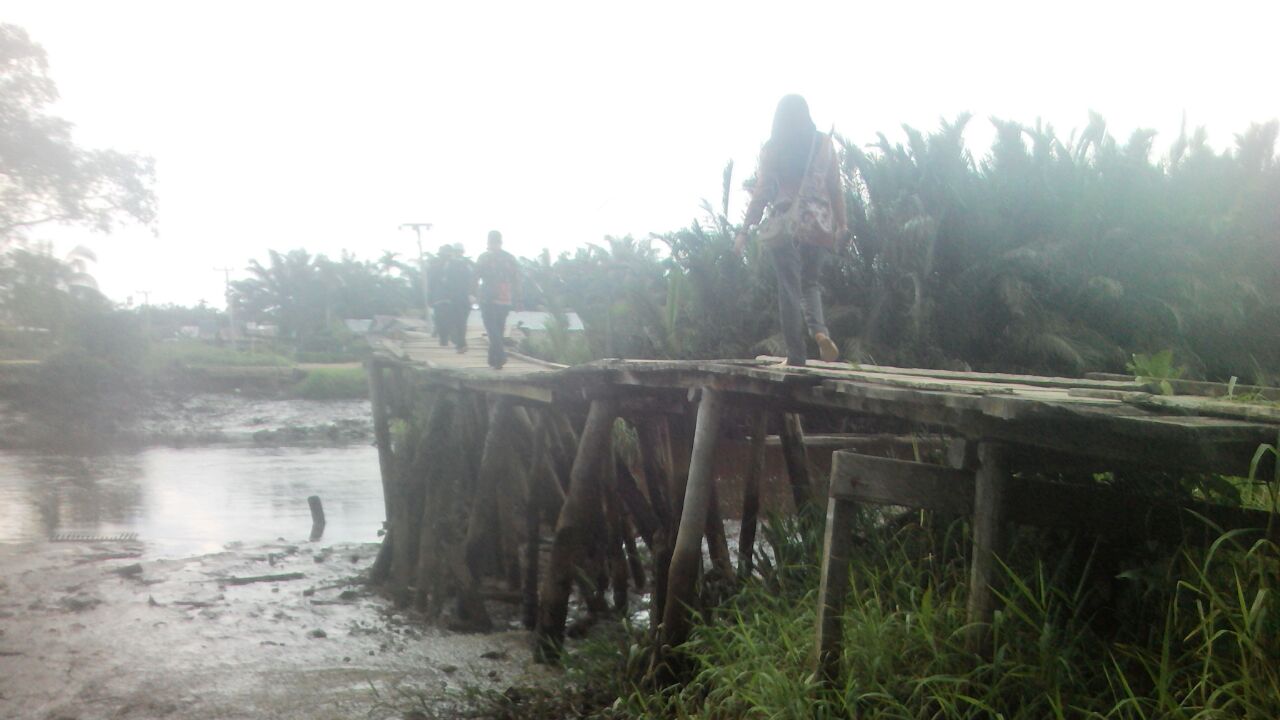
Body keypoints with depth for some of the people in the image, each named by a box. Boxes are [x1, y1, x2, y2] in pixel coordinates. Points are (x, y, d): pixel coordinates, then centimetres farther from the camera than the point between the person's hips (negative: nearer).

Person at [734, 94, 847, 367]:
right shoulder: (824, 143, 5)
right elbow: (835, 187, 4)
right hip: (819, 224, 2)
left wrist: (745, 230, 2)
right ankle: (820, 330, -10)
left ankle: (796, 355, 1)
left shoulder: (772, 148, 0)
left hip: (785, 225, -2)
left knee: (789, 289, 4)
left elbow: (762, 192, -2)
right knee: (810, 283, 17)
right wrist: (841, 223, 10)